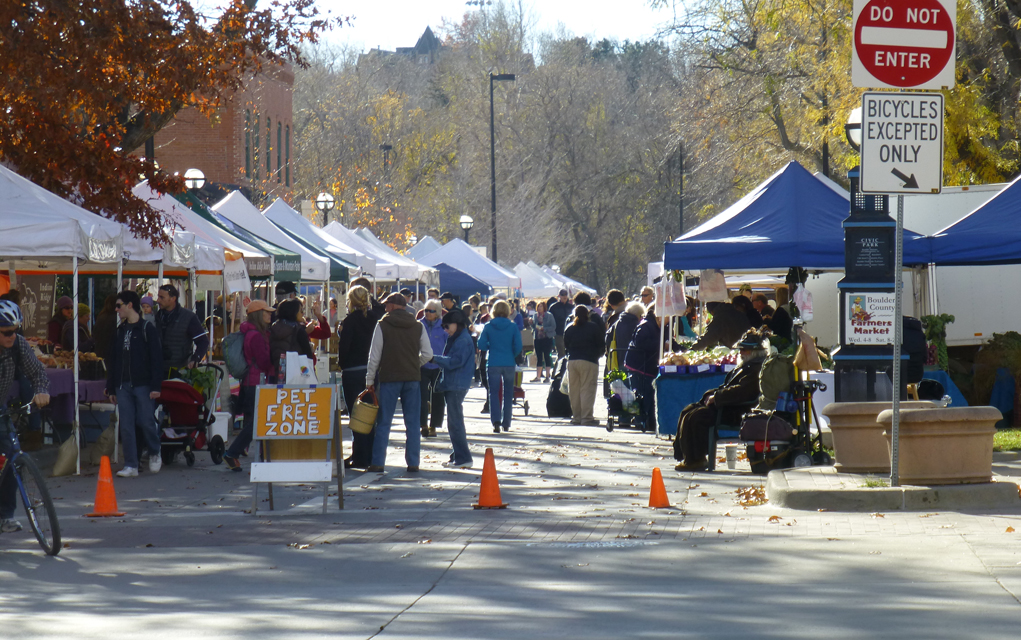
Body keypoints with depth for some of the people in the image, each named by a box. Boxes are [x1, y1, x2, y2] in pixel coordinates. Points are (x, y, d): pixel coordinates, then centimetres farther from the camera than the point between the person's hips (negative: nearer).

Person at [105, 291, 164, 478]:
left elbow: (157, 359, -5)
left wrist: (155, 386, -13)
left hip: (143, 385, -5)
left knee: (146, 422, -4)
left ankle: (154, 453, 22)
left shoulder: (147, 329, -2)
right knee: (126, 426, -1)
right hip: (123, 386, 5)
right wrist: (111, 388, 13)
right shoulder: (120, 331, 15)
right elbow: (112, 361, 18)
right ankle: (131, 465, 1)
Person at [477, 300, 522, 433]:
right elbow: (518, 346, -6)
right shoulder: (513, 327, -3)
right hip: (509, 364, 1)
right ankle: (506, 423, 15)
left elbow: (481, 345, -5)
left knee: (494, 393, 3)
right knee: (508, 394, 12)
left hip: (493, 364, -1)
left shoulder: (488, 327, -3)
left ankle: (495, 421, -16)